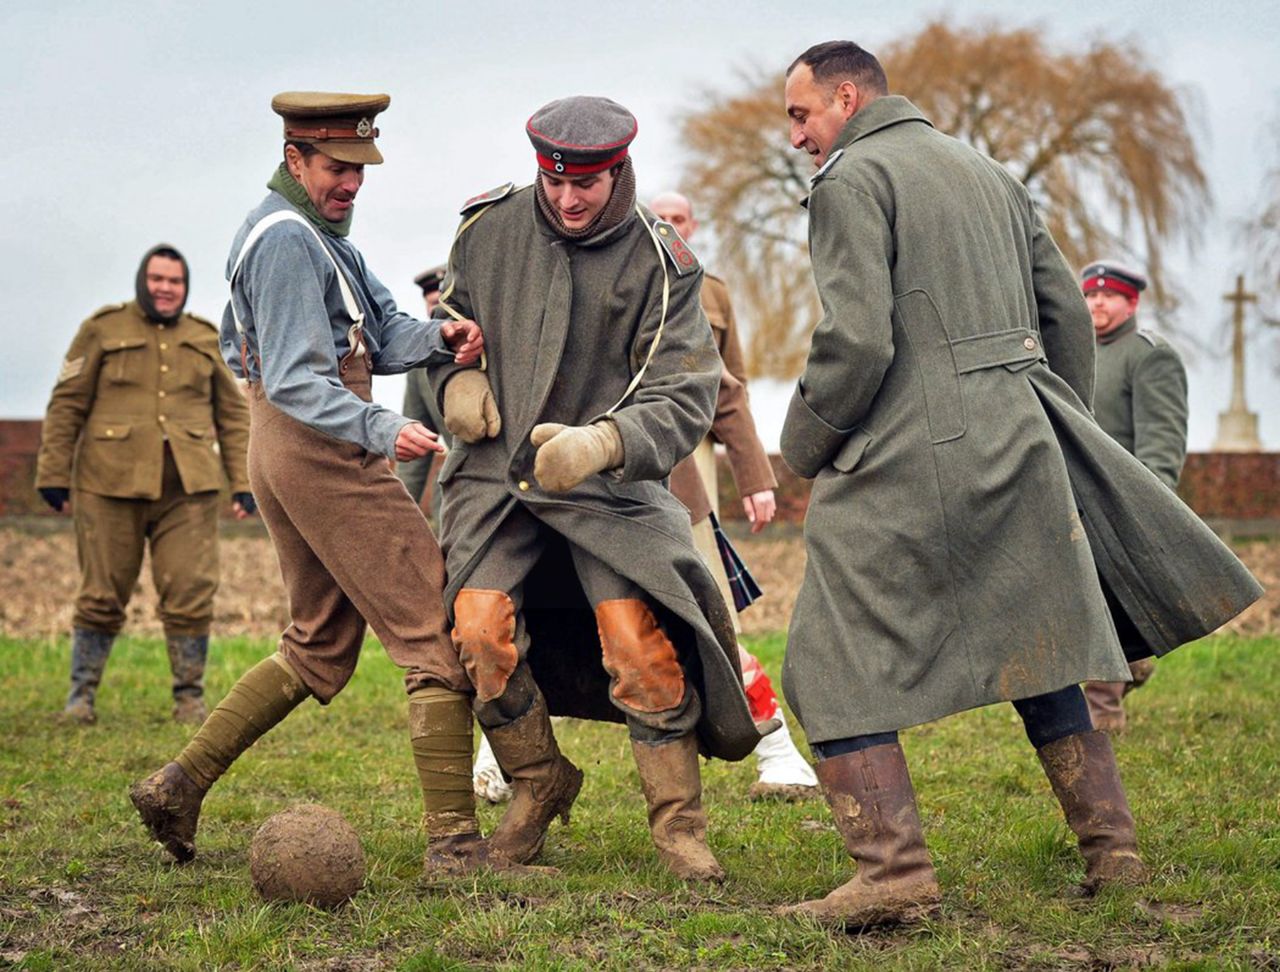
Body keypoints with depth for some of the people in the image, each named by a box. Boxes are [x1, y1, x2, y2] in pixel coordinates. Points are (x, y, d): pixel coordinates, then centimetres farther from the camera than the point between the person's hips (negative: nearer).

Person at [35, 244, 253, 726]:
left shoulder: (206, 339, 15)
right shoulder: (103, 329, 6)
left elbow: (233, 414, 18)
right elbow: (67, 404, 5)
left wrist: (242, 482, 11)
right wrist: (53, 474, 0)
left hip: (187, 488, 2)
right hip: (111, 484, -2)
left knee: (191, 594, -5)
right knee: (102, 596, 3)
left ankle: (190, 697, 8)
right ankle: (81, 695, 15)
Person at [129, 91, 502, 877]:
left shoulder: (323, 232, 18)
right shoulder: (288, 239, -15)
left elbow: (380, 333, 10)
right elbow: (297, 381, -23)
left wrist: (439, 338, -11)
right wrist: (380, 430, -36)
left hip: (288, 458, 10)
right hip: (322, 454, -10)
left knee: (319, 650, 19)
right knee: (438, 635, -8)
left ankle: (180, 783, 16)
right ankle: (455, 842, -10)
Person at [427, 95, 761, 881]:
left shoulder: (660, 265, -10)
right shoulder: (490, 227, -1)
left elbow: (685, 401, -16)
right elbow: (448, 314, 19)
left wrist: (603, 442, -34)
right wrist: (457, 375, -3)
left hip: (610, 483, -2)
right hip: (498, 469, 2)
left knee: (640, 645, -17)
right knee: (481, 628, -16)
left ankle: (679, 821, 0)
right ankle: (539, 785, 9)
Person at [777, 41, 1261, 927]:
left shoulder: (851, 179, -4)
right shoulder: (990, 174, 19)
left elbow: (857, 339, -16)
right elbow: (1066, 314, 18)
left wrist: (803, 447, -2)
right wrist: (1061, 436, 25)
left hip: (904, 456, -7)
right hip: (1020, 448, 8)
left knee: (837, 669, -2)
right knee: (1041, 653, 16)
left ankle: (895, 870, -13)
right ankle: (1114, 851, 17)